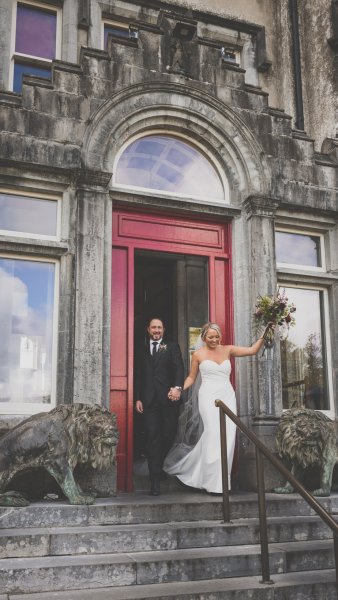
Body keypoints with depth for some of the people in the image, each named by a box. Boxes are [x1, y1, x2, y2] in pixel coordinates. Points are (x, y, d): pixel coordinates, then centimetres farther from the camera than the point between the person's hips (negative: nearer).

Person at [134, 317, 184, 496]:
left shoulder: (172, 347, 11)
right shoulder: (142, 351, 21)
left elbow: (179, 367, -2)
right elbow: (138, 376, 18)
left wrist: (177, 387, -20)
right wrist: (138, 398, 6)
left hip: (168, 398, -2)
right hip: (149, 400, 2)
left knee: (169, 435, -4)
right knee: (152, 438, -4)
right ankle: (155, 481, -5)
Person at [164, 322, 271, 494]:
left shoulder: (228, 350, 11)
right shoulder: (198, 354, 6)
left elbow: (252, 350, 5)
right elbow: (191, 378, 11)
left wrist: (264, 334, -6)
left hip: (227, 397, 3)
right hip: (209, 398, -3)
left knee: (228, 437, -5)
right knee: (214, 436, -13)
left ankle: (219, 480, 9)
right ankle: (215, 483, -3)